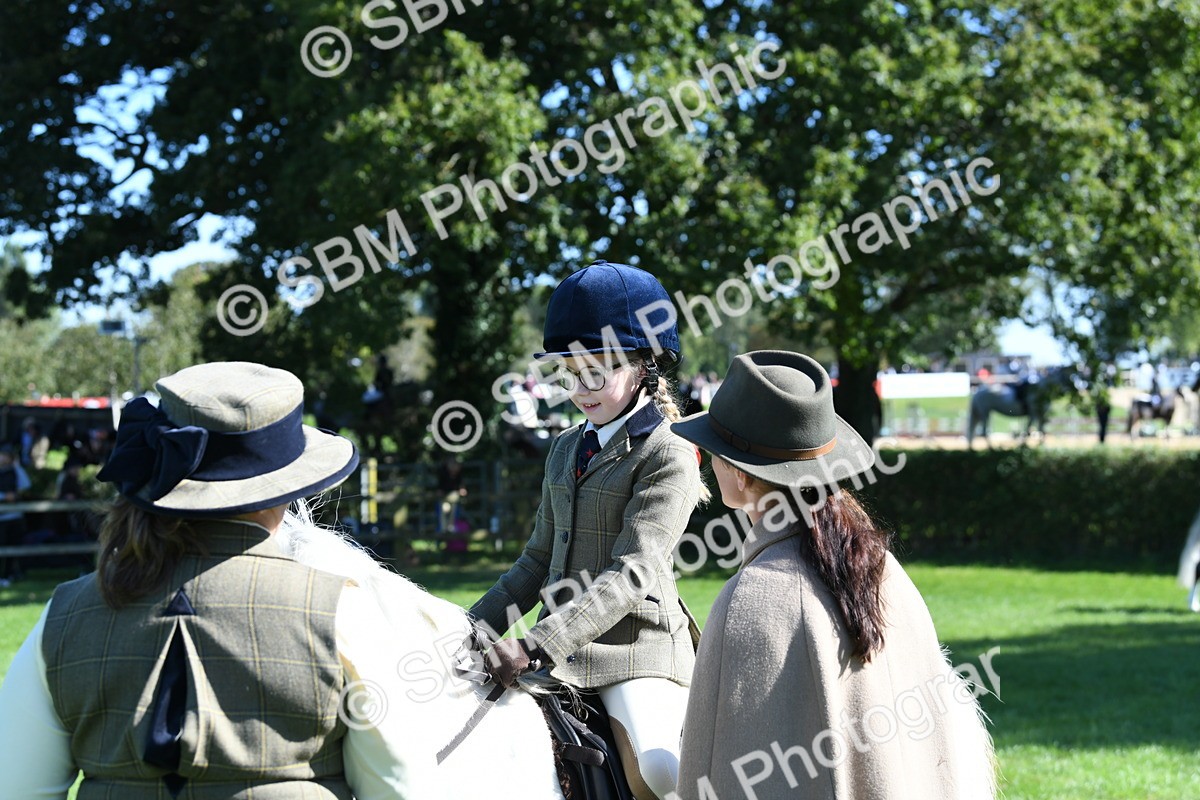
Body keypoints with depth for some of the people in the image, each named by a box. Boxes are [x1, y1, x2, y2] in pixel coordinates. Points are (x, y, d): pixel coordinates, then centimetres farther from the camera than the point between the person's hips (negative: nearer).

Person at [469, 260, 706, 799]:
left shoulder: (669, 459, -9)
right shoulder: (566, 451, 14)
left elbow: (631, 575, -20)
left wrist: (534, 645, -28)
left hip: (636, 645, -7)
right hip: (559, 647, 7)